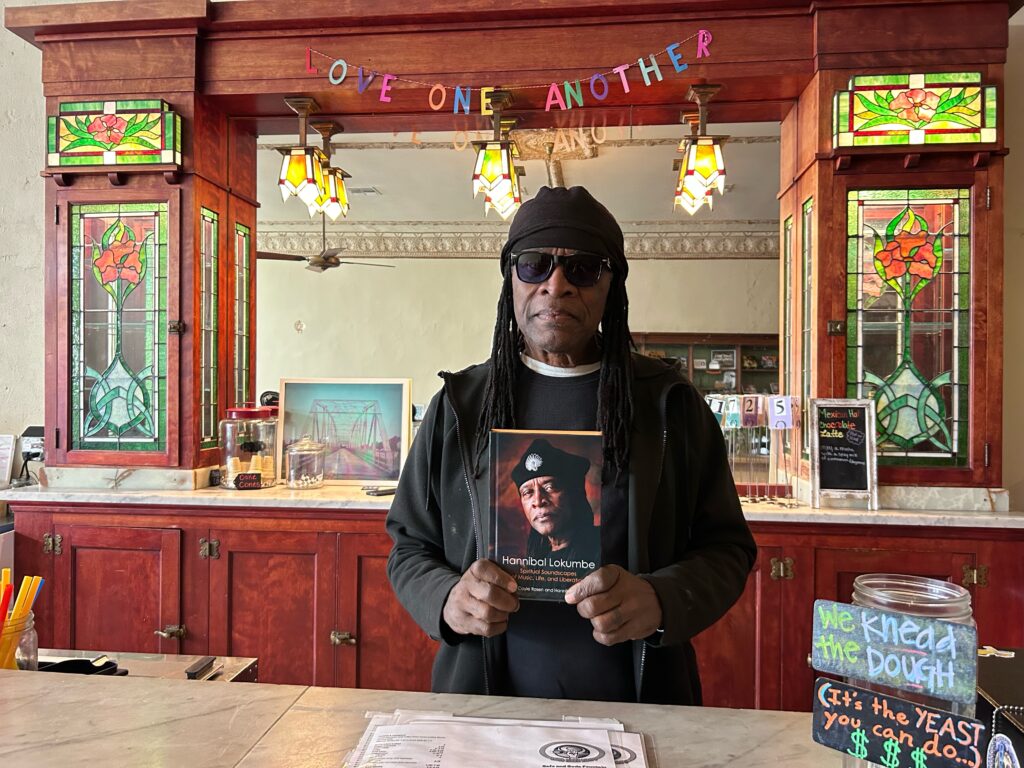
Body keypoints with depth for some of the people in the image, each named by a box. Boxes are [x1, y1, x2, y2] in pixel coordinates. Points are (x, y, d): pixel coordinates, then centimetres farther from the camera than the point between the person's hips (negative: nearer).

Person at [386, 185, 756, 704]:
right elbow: (409, 546, 9)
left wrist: (662, 601, -15)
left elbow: (727, 547, 5)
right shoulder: (457, 405, 5)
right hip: (485, 698, 1)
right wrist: (446, 600, -12)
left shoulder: (671, 404, 4)